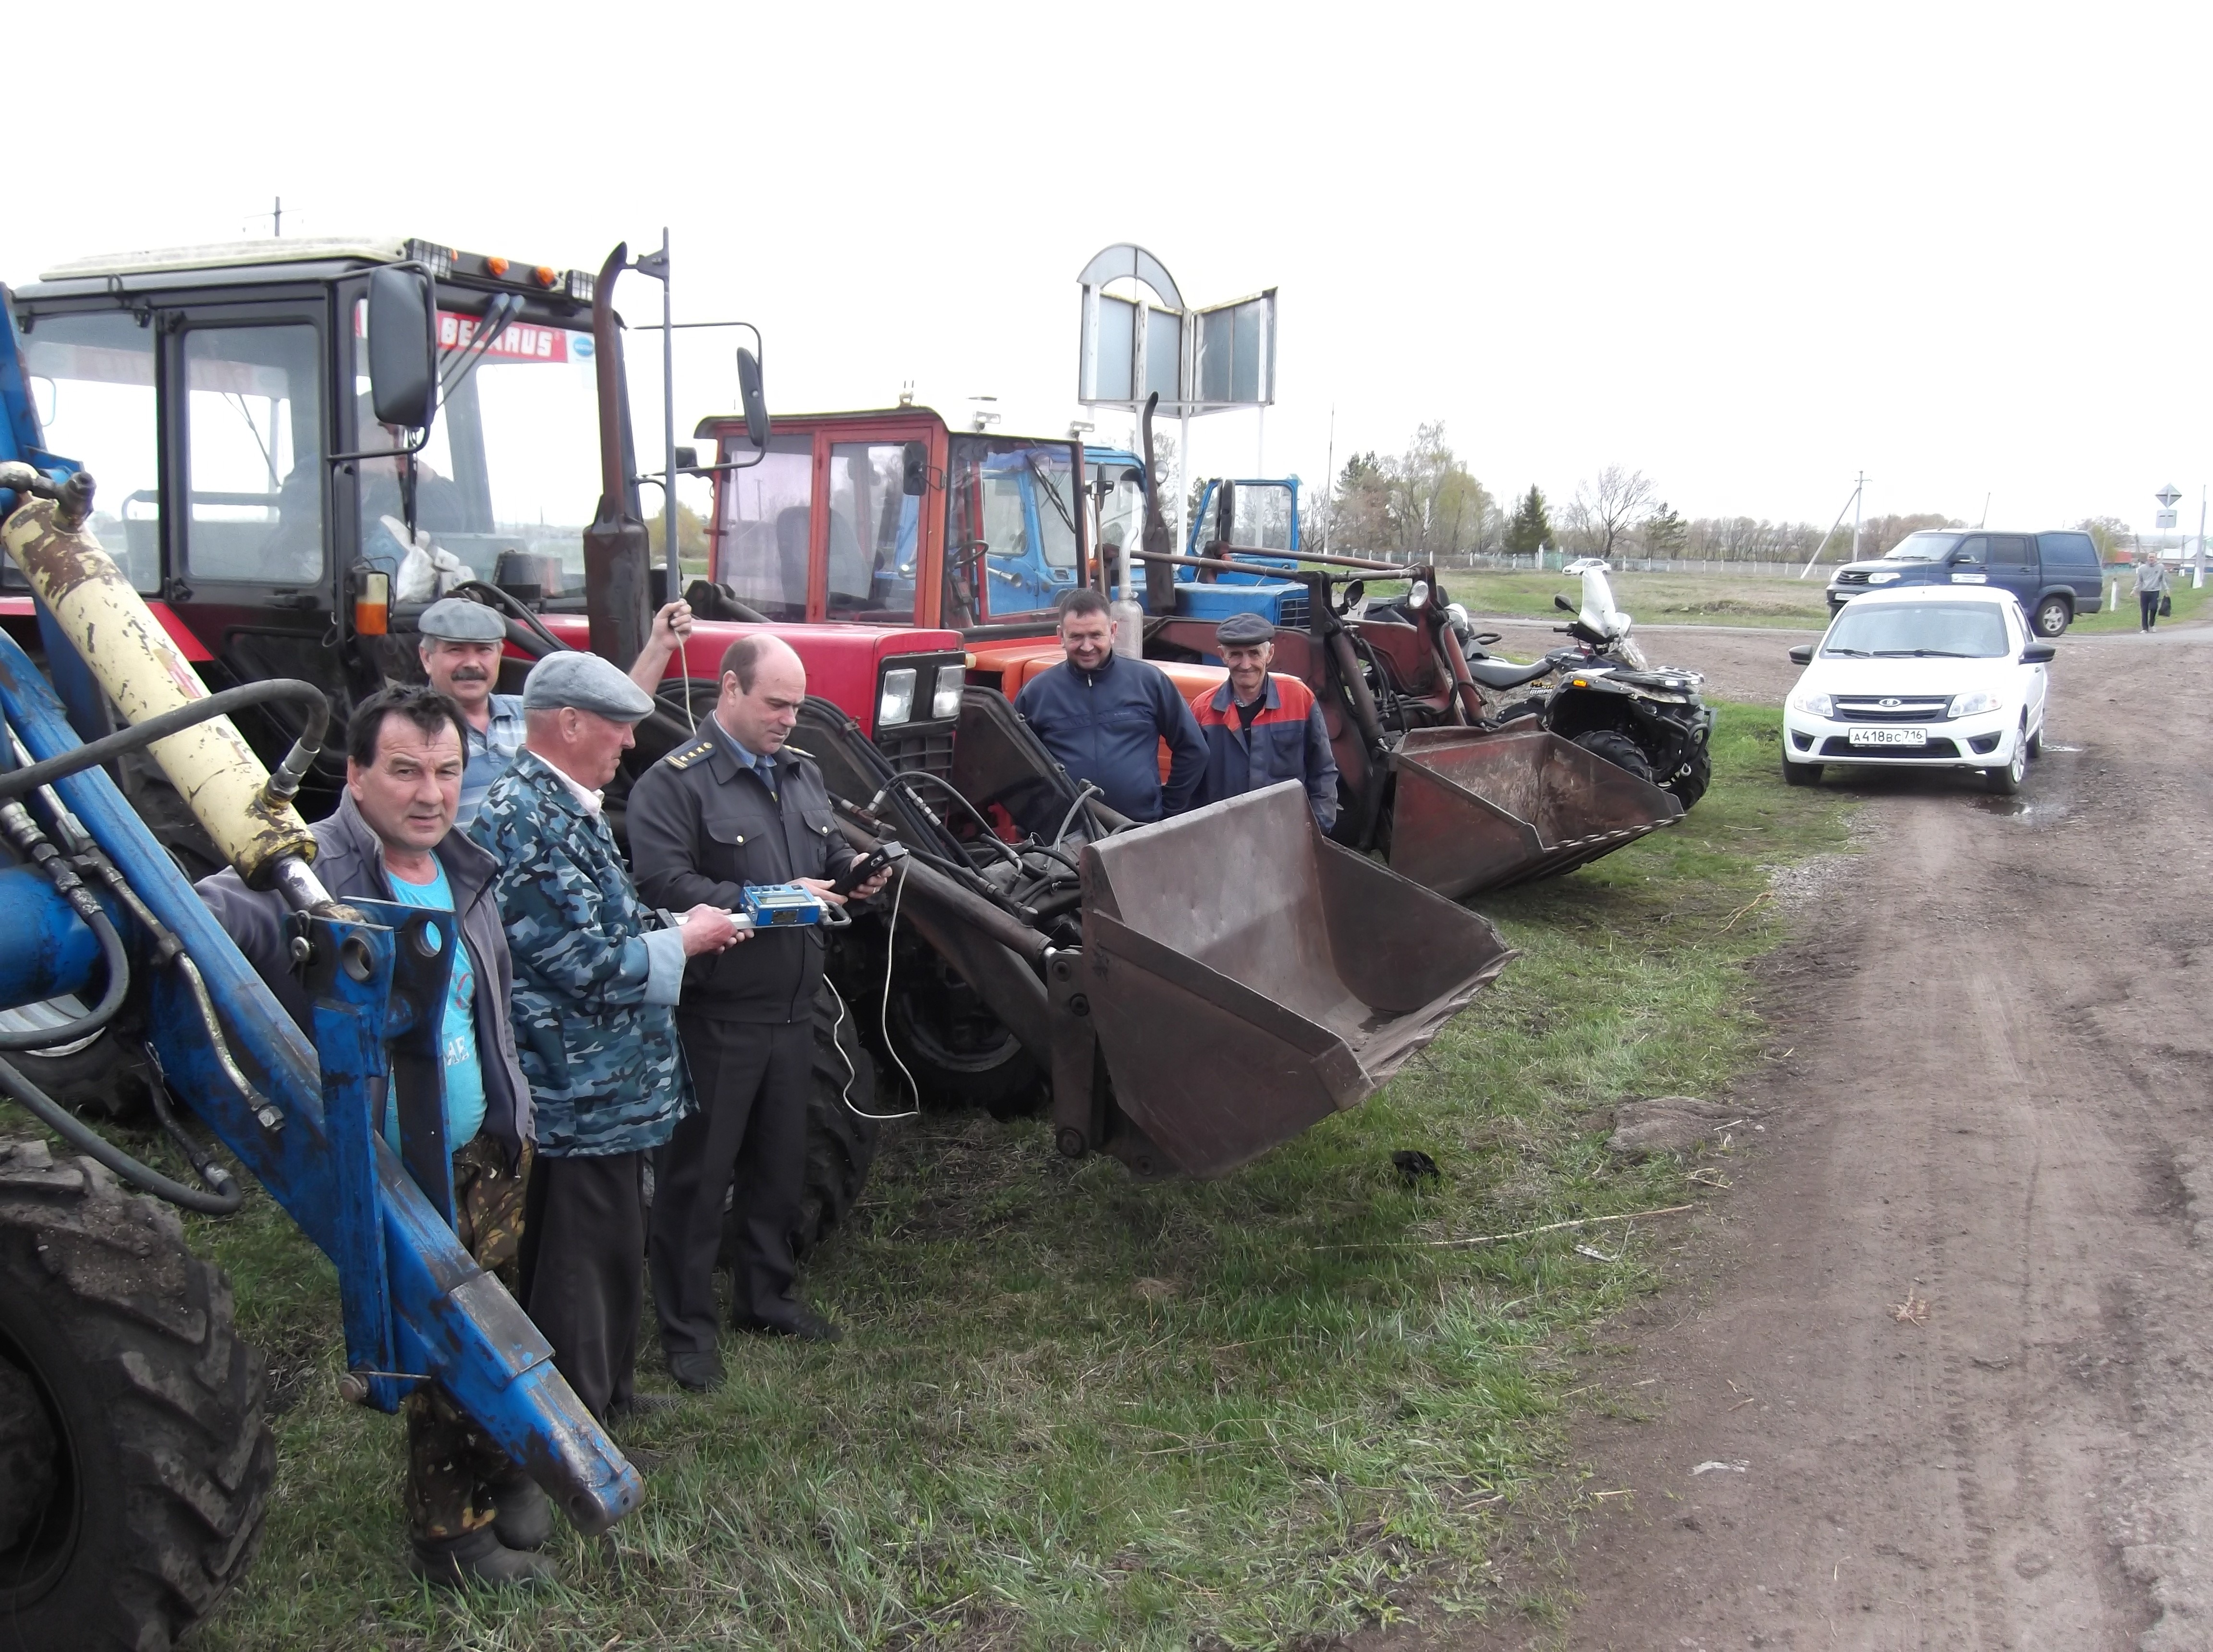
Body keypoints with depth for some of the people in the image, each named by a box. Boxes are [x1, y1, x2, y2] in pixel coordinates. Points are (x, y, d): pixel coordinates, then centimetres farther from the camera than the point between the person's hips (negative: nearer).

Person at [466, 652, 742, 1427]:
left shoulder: (569, 806, 11)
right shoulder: (528, 819, -22)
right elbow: (587, 963, -25)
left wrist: (678, 925, 5)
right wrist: (683, 940, -11)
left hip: (603, 1081, 11)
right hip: (577, 1092, -11)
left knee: (615, 1246, 22)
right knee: (578, 1262, 2)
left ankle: (607, 1388, 38)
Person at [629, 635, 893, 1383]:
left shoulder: (802, 774, 14)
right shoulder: (674, 783, -12)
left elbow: (829, 857, 23)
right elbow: (666, 887, -22)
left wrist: (853, 875, -1)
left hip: (791, 1010, 7)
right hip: (714, 1017, -7)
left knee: (780, 1162, 18)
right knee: (696, 1174, 2)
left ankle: (766, 1295, 35)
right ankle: (686, 1328, 14)